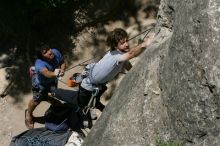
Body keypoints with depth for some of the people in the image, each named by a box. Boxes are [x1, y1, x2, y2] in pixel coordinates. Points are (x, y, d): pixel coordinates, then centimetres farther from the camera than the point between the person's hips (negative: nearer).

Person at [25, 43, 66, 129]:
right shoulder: (40, 64, -46)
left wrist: (62, 70, -32)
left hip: (52, 80, 5)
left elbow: (62, 63, -11)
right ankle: (28, 114, 44)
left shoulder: (55, 52, -28)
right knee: (37, 100, 13)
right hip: (40, 83, -5)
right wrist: (54, 74, -87)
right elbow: (46, 73, -66)